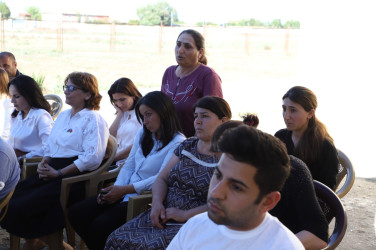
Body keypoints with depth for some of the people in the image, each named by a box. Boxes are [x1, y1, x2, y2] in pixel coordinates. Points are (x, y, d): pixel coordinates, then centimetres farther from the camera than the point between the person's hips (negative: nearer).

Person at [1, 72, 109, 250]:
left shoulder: (93, 119, -4)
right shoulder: (63, 116, 23)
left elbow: (92, 157, -15)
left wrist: (58, 173, -16)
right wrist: (44, 162, 6)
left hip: (73, 177, -8)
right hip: (52, 173, 8)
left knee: (20, 208, -22)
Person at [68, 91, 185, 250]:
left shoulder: (178, 143, -10)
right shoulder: (143, 134, 16)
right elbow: (129, 166, 14)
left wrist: (125, 189, -19)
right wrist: (116, 188, -4)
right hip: (125, 192, 8)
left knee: (100, 225, -24)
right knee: (75, 214, -6)